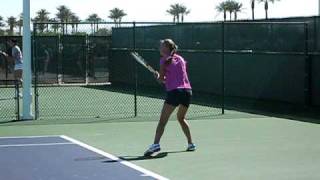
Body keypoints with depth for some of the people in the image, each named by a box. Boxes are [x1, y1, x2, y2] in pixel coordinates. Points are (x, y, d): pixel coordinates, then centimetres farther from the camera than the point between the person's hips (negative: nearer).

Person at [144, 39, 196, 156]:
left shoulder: (164, 60, 2)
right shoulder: (180, 59, 19)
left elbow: (161, 79, 1)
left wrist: (157, 76, 22)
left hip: (175, 91, -6)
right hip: (187, 90, 6)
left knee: (162, 120, -9)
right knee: (181, 118, 27)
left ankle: (156, 144, -25)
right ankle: (190, 144, 26)